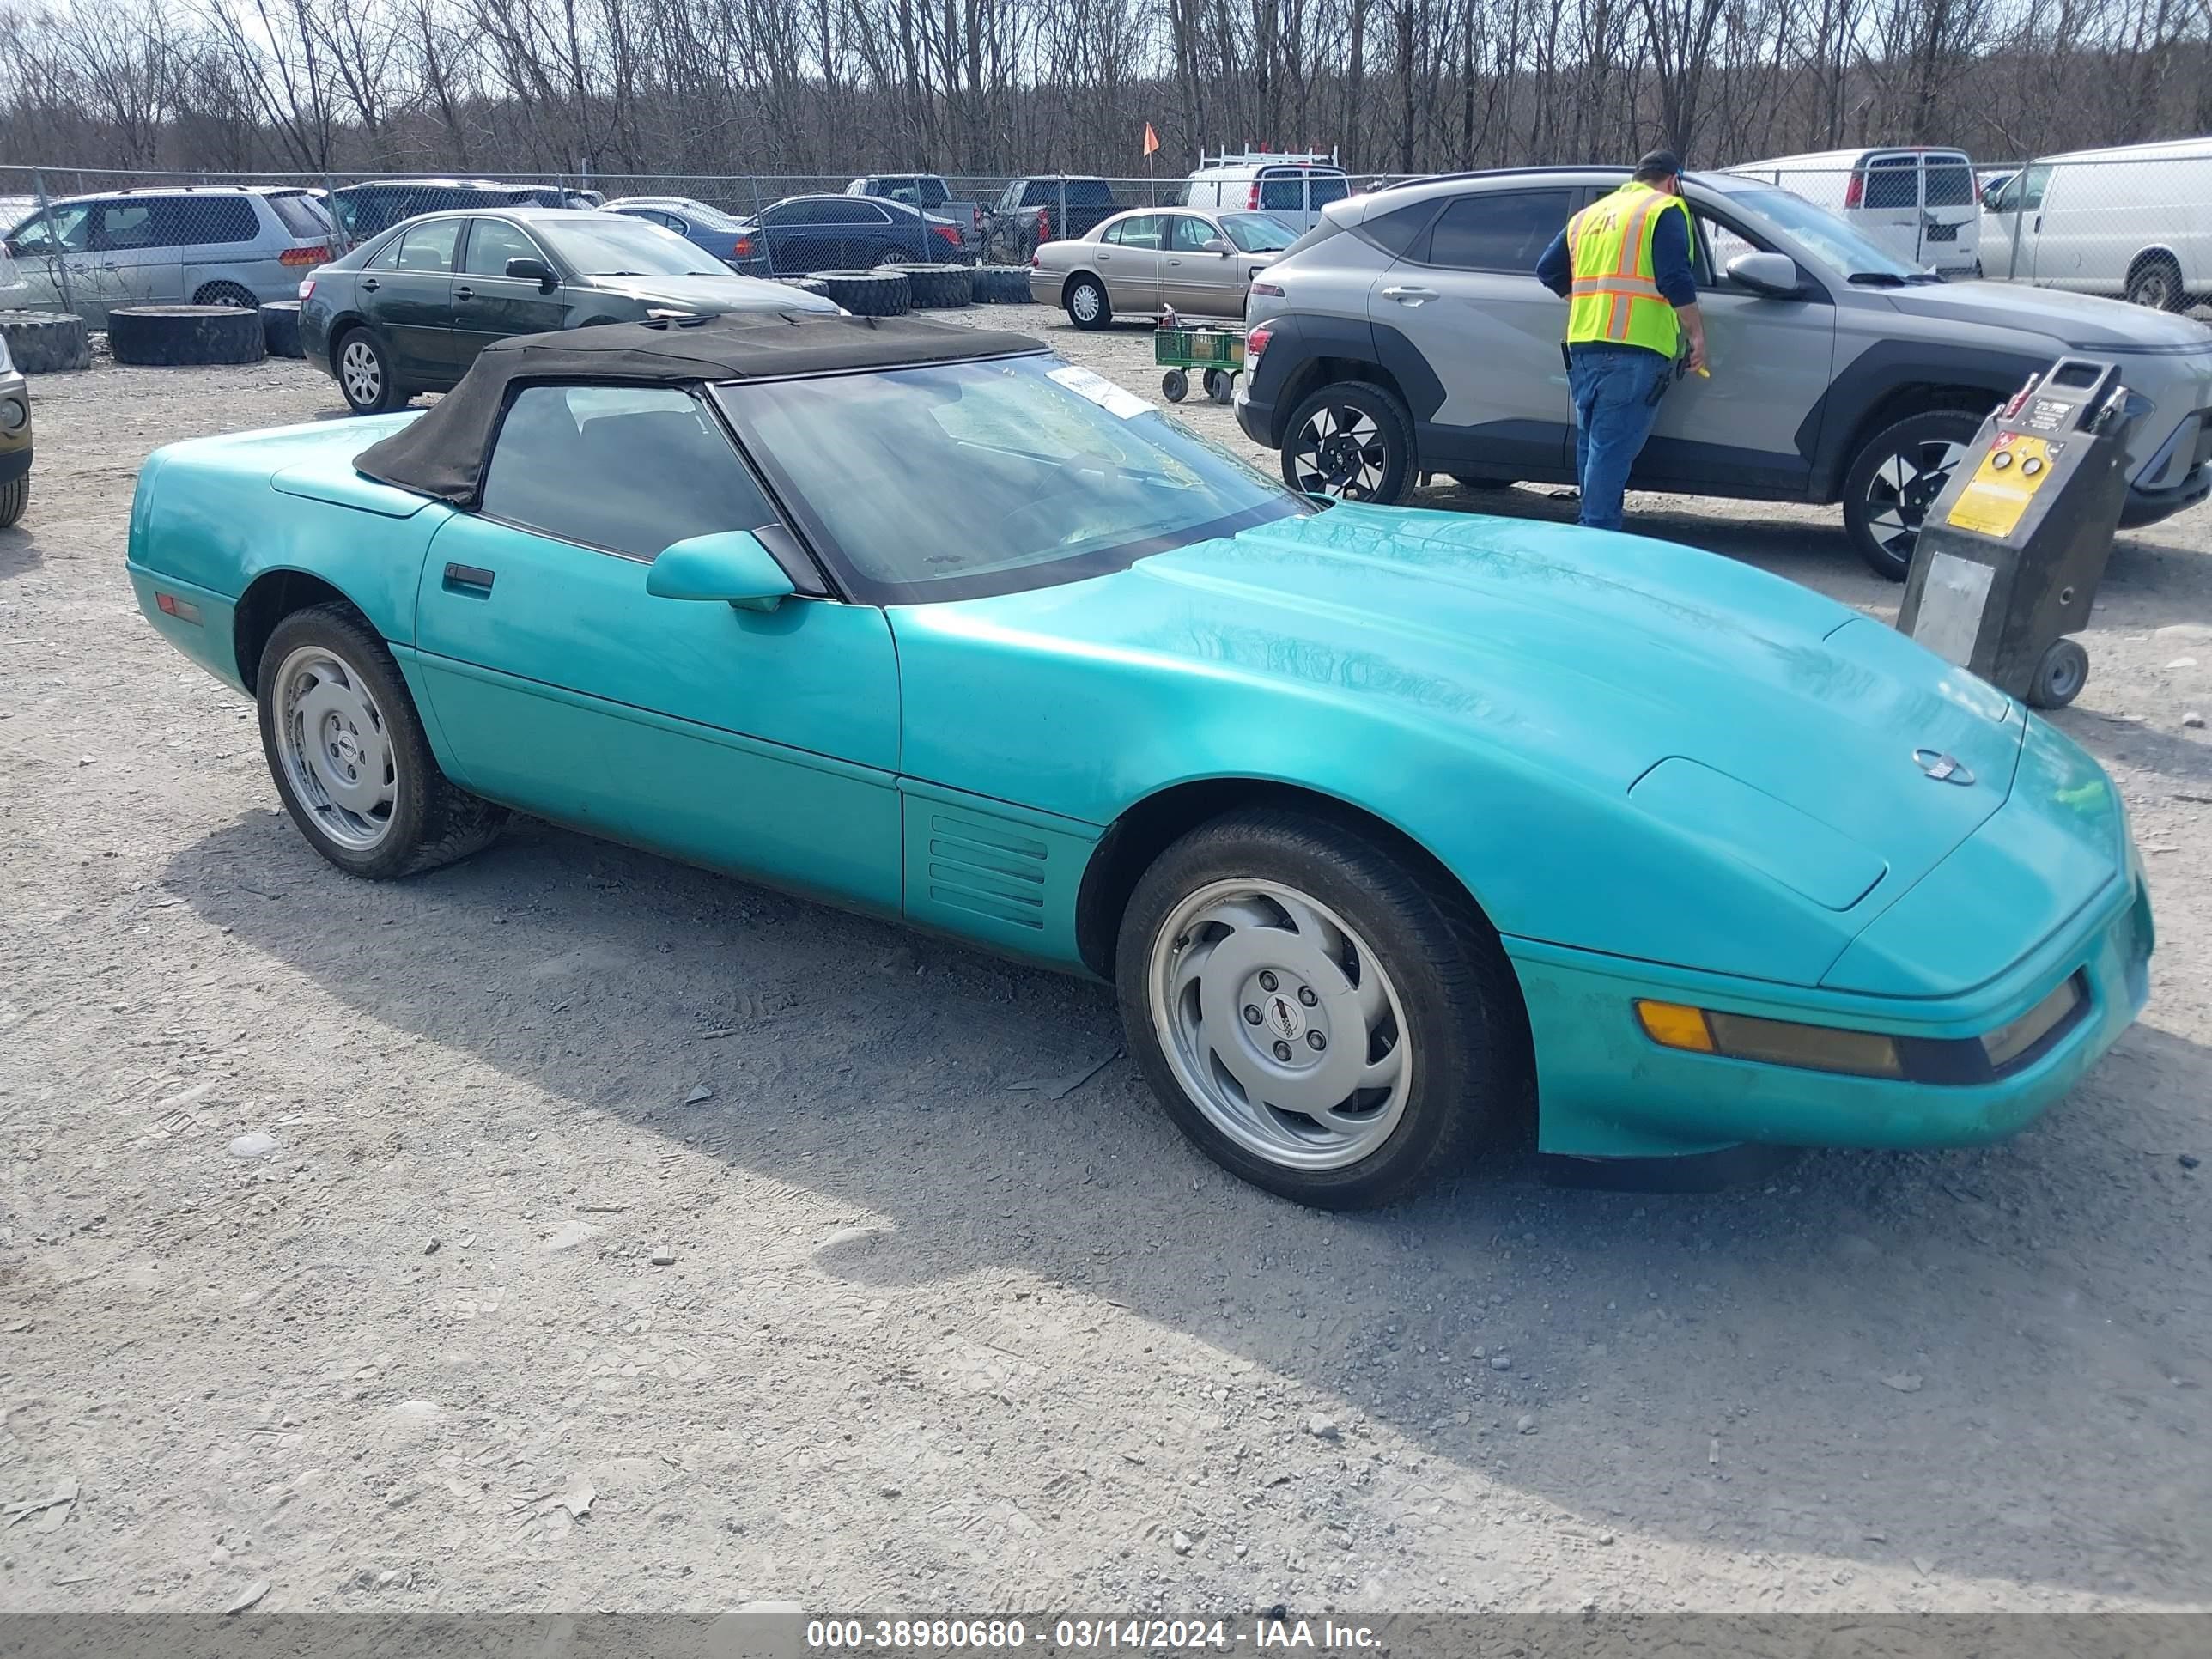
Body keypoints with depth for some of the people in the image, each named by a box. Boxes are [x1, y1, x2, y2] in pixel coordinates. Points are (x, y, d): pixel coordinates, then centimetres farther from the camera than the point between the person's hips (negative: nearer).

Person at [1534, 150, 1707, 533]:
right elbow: (1676, 280, -10)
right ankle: (1598, 533, -12)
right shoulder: (1666, 210, 2)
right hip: (1634, 348, -7)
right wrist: (1697, 334, -5)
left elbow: (1549, 271, 22)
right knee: (1613, 447, -9)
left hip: (1583, 345, 7)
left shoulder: (1589, 214, 23)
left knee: (1591, 442, 14)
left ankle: (1589, 529, 20)